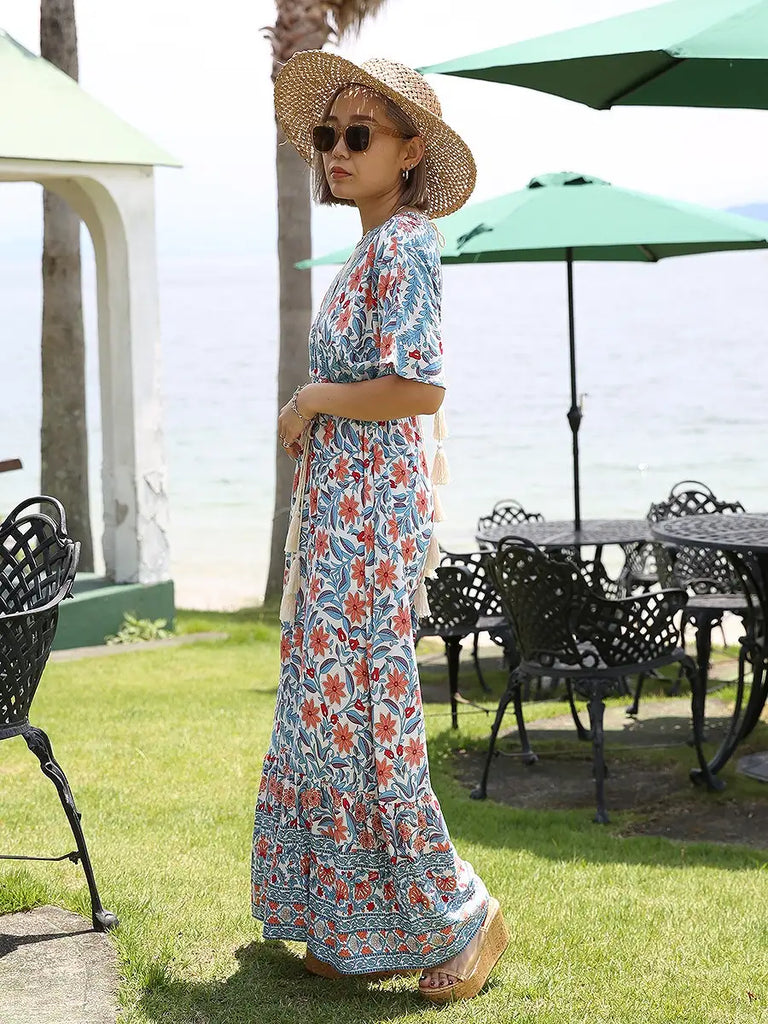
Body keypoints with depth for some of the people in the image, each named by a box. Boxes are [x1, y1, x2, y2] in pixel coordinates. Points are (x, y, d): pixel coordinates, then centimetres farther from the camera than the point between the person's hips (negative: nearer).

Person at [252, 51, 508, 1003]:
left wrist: (309, 400, -13)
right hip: (337, 509, 10)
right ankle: (355, 928, 22)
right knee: (328, 711, 12)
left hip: (373, 511, -10)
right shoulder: (368, 253, 16)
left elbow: (420, 387, -24)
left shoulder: (404, 245, -14)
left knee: (362, 712, -7)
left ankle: (459, 916, 6)